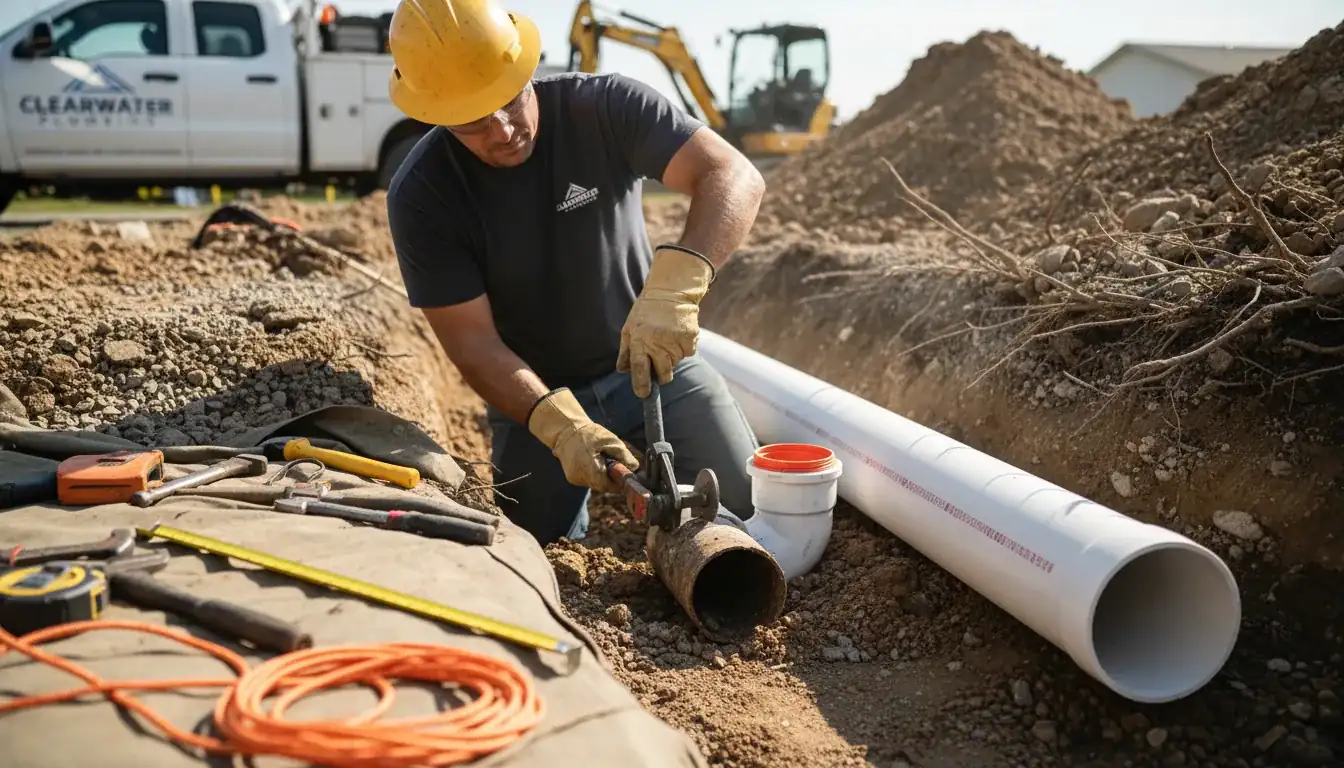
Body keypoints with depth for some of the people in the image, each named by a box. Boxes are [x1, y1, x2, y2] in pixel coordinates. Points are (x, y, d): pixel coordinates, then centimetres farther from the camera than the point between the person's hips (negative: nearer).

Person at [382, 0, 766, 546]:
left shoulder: (604, 107, -19)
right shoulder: (420, 195, -18)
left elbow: (734, 176, -29)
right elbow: (472, 341, -19)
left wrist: (674, 286, -48)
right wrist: (559, 424, -35)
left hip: (655, 361, 0)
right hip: (534, 391, 1)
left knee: (750, 513, -5)